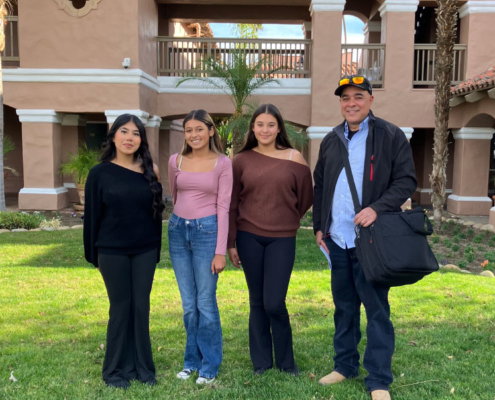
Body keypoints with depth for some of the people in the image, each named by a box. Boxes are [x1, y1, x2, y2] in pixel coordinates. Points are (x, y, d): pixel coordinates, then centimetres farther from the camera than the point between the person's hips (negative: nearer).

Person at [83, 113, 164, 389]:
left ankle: (142, 366, 20)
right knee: (120, 307, 5)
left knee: (141, 307, 6)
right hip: (112, 251, -2)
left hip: (145, 250, 2)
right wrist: (93, 253, 0)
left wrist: (157, 249, 5)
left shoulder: (150, 171, 4)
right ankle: (117, 369, 20)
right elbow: (92, 214, 0)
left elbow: (157, 211, 6)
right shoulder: (100, 173, -2)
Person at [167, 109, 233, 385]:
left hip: (207, 230, -4)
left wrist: (221, 251, -12)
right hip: (178, 230, 4)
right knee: (188, 303, 12)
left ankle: (210, 366, 18)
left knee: (206, 303, 2)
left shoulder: (223, 163, -5)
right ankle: (192, 360, 27)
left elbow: (223, 207, -8)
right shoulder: (175, 161, 5)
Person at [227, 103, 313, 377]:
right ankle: (261, 362, 26)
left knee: (274, 303, -4)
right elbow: (232, 204, 4)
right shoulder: (242, 160, 2)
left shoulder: (294, 158, -1)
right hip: (249, 237, 1)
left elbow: (305, 199, 8)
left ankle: (286, 361, 20)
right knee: (257, 301, 10)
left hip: (282, 239, -1)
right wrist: (231, 243, 3)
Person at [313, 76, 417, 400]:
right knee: (344, 306, 15)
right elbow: (320, 186, 18)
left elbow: (406, 181, -6)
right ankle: (345, 366, 31)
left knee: (376, 308, 1)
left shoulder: (391, 136, -3)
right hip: (337, 239, 5)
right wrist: (319, 225, 12)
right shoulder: (331, 140, 12)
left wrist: (377, 208, -20)